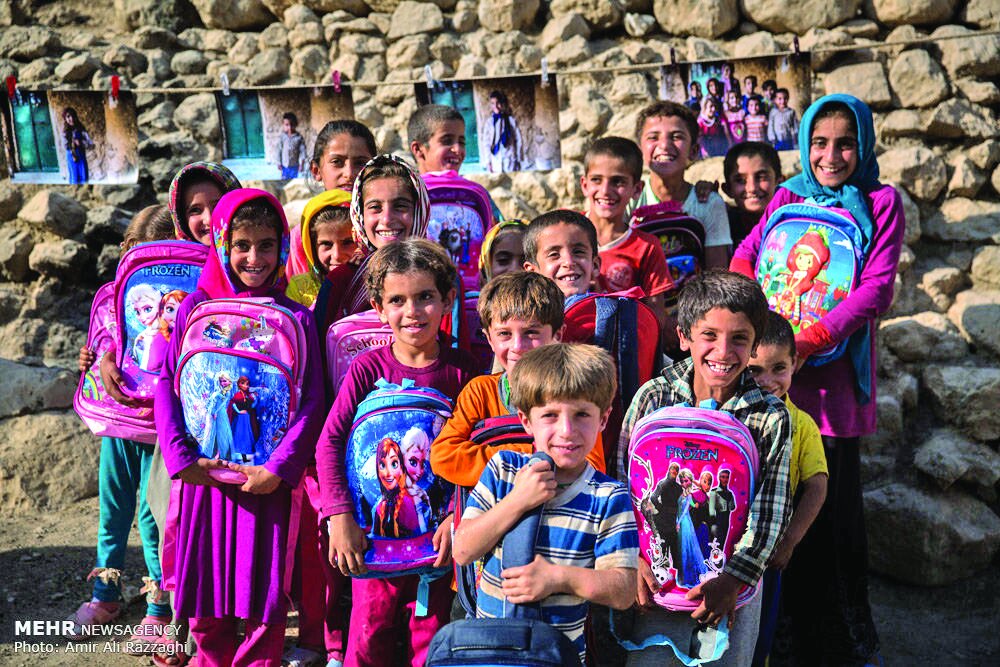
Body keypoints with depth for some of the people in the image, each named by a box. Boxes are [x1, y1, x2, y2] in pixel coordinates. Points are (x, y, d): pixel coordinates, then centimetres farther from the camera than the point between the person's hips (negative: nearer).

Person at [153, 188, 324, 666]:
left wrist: (279, 469, -14)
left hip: (266, 479, -1)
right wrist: (181, 458, -9)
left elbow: (311, 402, -5)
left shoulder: (295, 317, -1)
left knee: (264, 591, 3)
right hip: (203, 475, 2)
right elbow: (166, 385, 1)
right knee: (204, 596, 11)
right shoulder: (194, 308, 4)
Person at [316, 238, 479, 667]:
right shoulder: (368, 367, -5)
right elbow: (330, 441, -7)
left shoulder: (460, 370, -4)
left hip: (436, 530, 0)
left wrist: (456, 517, -12)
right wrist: (339, 516, -15)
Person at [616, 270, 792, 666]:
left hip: (735, 581, 0)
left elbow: (770, 510, -9)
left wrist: (735, 579, -16)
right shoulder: (653, 397, -7)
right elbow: (623, 479, -4)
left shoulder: (771, 417, -8)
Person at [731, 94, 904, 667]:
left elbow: (877, 287, -7)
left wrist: (811, 340, -16)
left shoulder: (880, 202, 2)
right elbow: (746, 253, 8)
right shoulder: (788, 197, 13)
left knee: (836, 504, -1)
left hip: (833, 370, -3)